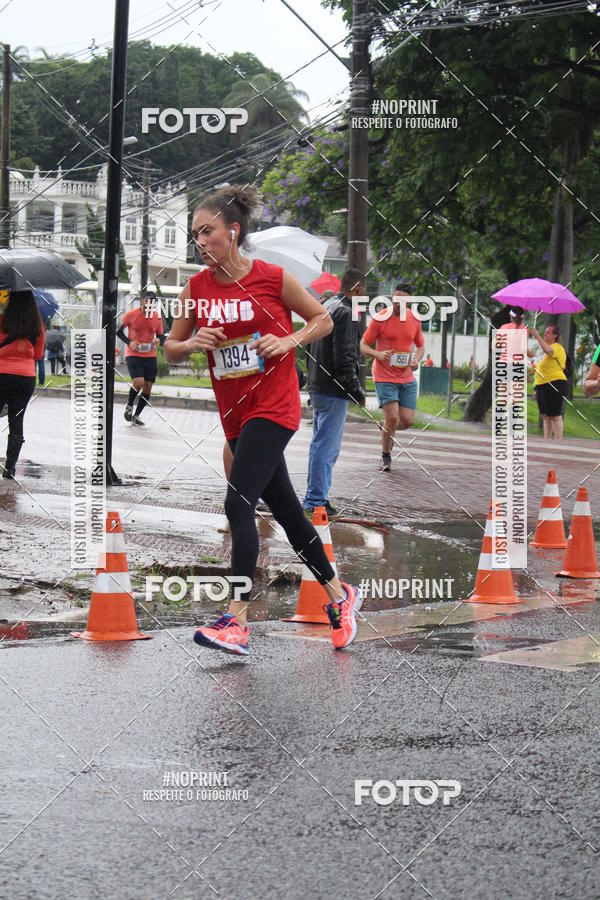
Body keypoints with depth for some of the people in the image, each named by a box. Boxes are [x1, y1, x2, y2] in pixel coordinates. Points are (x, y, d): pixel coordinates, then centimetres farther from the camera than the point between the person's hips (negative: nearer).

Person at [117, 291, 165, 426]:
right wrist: (129, 342, -14)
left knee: (147, 387, 2)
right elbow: (119, 331, 1)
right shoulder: (131, 314, -8)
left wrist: (158, 340, -10)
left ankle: (136, 415, 18)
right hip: (133, 354, -4)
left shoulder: (157, 317, 2)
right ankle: (129, 406, 8)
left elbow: (161, 336, 13)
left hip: (150, 356, 4)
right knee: (139, 382, -21)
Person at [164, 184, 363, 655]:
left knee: (239, 503, -18)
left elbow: (323, 319, 4)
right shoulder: (196, 287, 3)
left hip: (274, 408, -6)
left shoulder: (272, 278, -8)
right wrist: (192, 343, -10)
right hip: (235, 413, 6)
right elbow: (171, 349, 11)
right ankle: (340, 594, 29)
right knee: (286, 509, 13)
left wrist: (288, 341, -13)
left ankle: (237, 620, -20)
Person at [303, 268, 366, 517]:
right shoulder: (345, 313, -15)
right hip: (334, 391, -10)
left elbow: (310, 349, 21)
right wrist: (356, 390, -14)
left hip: (317, 388, 10)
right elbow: (344, 357, -20)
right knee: (326, 446, -7)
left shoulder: (324, 307, 15)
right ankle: (316, 500, -6)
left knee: (321, 444, 16)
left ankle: (317, 496, 21)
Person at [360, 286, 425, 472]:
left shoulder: (414, 319, 5)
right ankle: (386, 457, 8)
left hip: (407, 378, 4)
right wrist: (378, 354, -23)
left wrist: (417, 359, -3)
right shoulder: (380, 319, -8)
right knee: (392, 418, -13)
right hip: (384, 377, -4)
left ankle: (386, 428, 34)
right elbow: (363, 345, -3)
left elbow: (420, 346, 19)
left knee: (407, 421, -1)